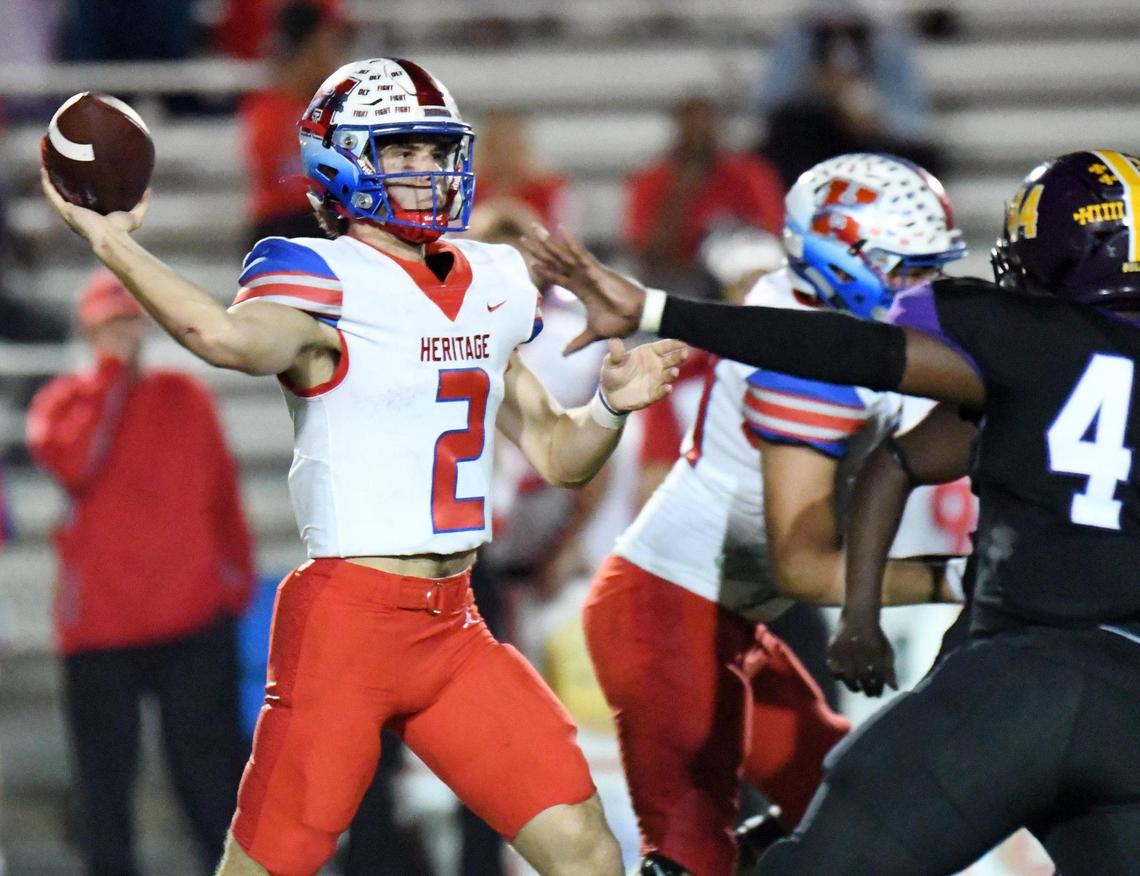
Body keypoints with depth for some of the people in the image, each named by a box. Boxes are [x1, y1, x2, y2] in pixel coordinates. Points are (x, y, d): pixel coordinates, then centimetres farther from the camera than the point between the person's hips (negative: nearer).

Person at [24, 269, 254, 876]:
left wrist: (238, 579, 8)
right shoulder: (64, 402, 4)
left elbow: (222, 495, 13)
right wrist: (110, 371, -12)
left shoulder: (184, 397, 9)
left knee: (210, 769, -2)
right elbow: (73, 461, -18)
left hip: (194, 620, 1)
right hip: (98, 627, 0)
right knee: (105, 780, 3)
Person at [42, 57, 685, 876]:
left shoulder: (489, 287, 13)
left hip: (453, 625, 7)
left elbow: (557, 454, 21)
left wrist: (612, 403, 2)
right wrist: (112, 241, -31)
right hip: (347, 620, -7)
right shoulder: (325, 283, -10)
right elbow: (231, 336, -34)